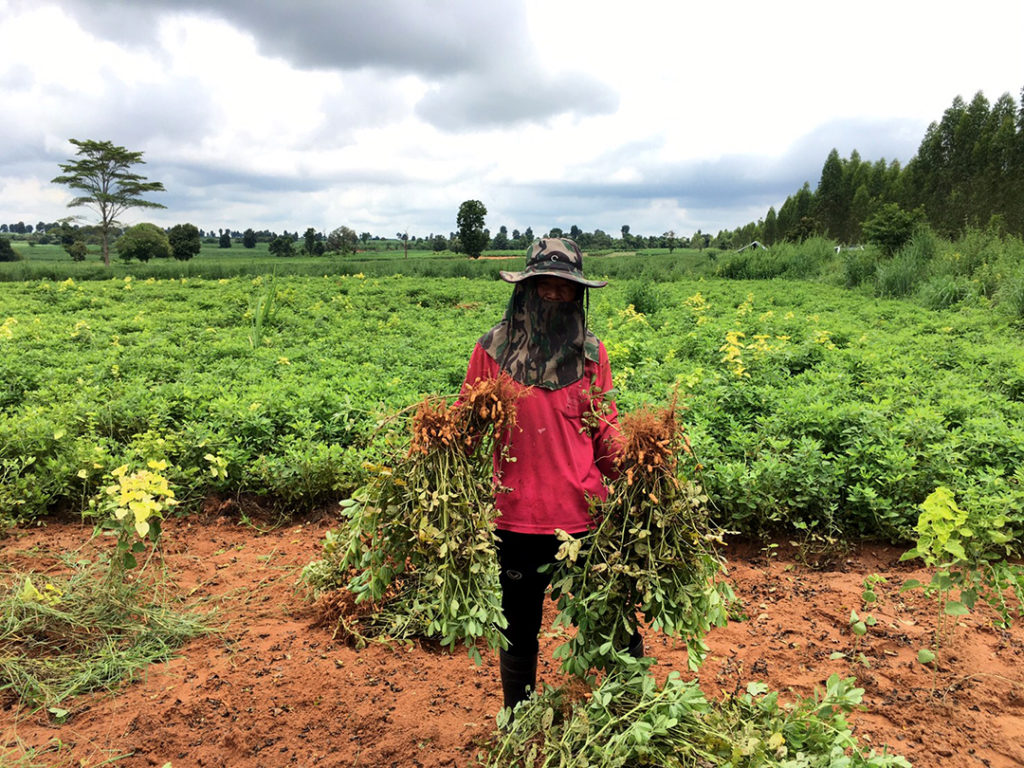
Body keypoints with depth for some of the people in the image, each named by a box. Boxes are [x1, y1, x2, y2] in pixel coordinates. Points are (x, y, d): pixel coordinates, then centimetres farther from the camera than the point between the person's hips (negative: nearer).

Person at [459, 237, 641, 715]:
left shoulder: (591, 353, 4)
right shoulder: (492, 351, -1)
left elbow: (606, 430, 9)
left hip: (586, 515, 1)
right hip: (519, 519, 0)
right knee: (519, 634, 17)